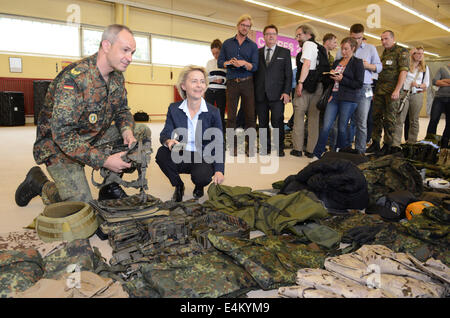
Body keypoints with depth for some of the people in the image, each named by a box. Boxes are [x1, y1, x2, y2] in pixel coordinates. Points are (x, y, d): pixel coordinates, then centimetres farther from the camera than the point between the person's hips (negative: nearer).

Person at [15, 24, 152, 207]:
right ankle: (39, 183, 16)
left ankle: (110, 186, 5)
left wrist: (127, 131, -16)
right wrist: (104, 160, -33)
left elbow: (122, 110, 8)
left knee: (143, 133, -6)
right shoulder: (74, 79, -29)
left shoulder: (117, 77, -3)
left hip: (95, 137, 7)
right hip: (59, 146, -7)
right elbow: (62, 134, -31)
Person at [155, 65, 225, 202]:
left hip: (204, 158, -2)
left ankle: (199, 186, 13)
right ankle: (178, 185, 3)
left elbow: (219, 145, -5)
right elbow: (165, 134, -3)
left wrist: (219, 170, -15)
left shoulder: (213, 112, -6)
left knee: (201, 177, -31)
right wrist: (169, 141, -30)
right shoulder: (174, 109, 0)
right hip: (181, 157, 2)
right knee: (161, 153, -26)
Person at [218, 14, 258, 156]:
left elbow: (255, 66, 1)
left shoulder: (253, 45, 9)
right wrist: (229, 63, -11)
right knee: (231, 116, 0)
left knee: (251, 115, -4)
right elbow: (220, 62, 9)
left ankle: (250, 147, 4)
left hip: (247, 83, 0)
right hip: (232, 83, 1)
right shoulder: (227, 43, 12)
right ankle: (233, 146, 7)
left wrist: (245, 63, -18)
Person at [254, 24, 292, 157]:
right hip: (260, 94, 2)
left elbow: (289, 74, 5)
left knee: (277, 121, -5)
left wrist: (286, 92, -6)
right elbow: (254, 73, 11)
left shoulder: (285, 52, 11)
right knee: (263, 122, 5)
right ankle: (265, 147, 14)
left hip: (277, 94, -2)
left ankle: (279, 148, 5)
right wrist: (253, 92, 2)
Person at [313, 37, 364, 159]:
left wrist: (342, 79, -13)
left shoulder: (357, 62, 1)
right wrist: (331, 75, 2)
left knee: (342, 128, 1)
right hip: (334, 97, 4)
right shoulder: (337, 62, 18)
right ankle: (317, 155, -2)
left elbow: (359, 84, -7)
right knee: (325, 126, -5)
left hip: (348, 100, -4)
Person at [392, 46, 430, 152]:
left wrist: (418, 85, -5)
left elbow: (426, 83, 13)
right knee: (399, 119, -11)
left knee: (414, 120, 6)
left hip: (417, 95, 3)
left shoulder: (425, 68, 14)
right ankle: (395, 144, -14)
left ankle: (411, 144, 13)